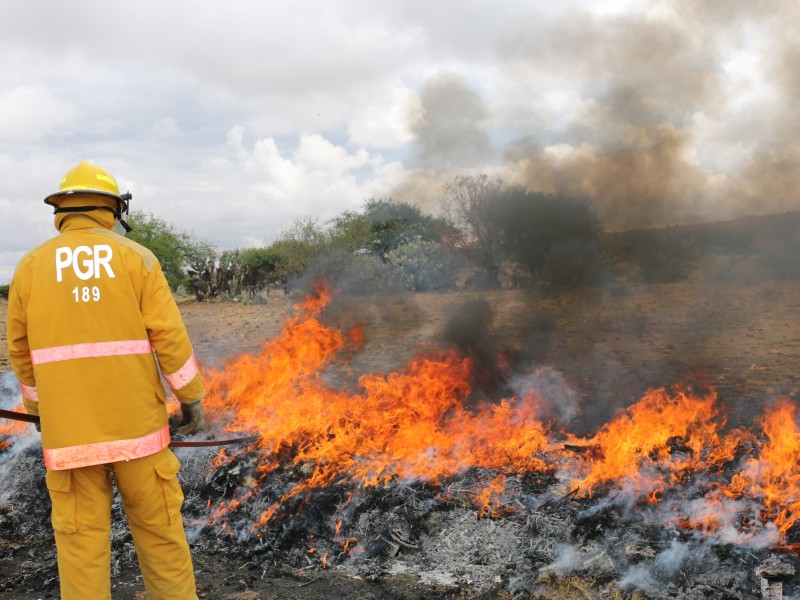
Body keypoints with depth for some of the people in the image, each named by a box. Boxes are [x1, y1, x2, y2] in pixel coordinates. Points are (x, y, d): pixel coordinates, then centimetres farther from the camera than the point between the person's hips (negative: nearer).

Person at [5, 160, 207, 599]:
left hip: (68, 432, 1)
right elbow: (169, 336, -6)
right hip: (136, 424, -1)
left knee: (80, 539, 7)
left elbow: (20, 351, 9)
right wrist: (191, 397, 5)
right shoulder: (135, 257, -2)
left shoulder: (31, 266, 4)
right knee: (158, 529, 10)